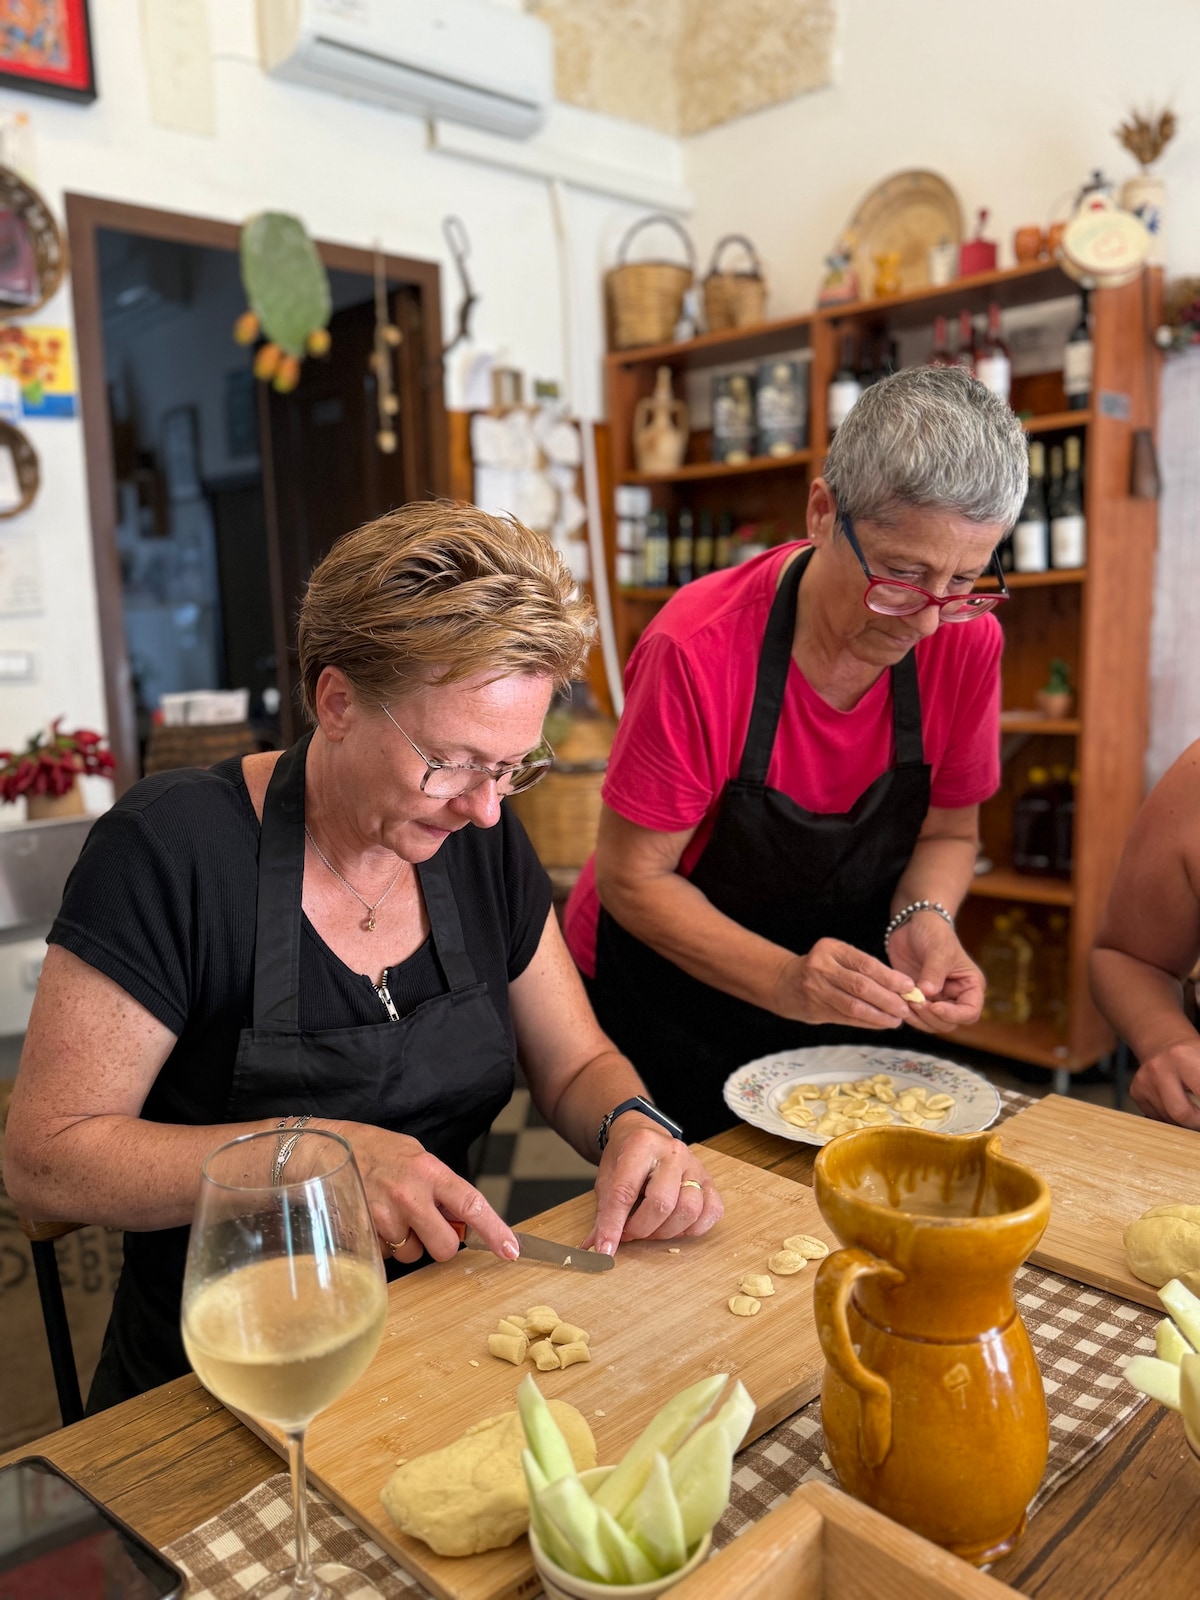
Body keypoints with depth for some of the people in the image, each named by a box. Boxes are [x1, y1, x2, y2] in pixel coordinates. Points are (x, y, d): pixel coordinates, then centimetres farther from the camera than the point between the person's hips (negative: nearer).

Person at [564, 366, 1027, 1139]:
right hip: (665, 988, -3)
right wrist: (786, 982, -33)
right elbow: (633, 878, -22)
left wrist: (922, 919, -22)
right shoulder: (700, 648, -29)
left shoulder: (968, 642, -16)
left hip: (836, 996, 4)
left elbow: (949, 830, -1)